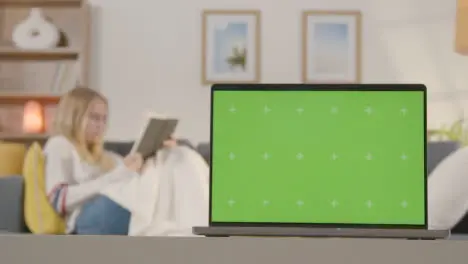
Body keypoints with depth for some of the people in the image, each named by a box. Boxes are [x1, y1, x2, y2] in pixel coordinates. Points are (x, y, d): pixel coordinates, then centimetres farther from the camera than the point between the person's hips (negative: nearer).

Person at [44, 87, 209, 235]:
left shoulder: (106, 157, 39)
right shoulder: (59, 146, 17)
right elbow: (60, 200, -3)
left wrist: (165, 156, 6)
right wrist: (118, 174, -10)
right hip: (91, 216, -6)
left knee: (182, 156, -19)